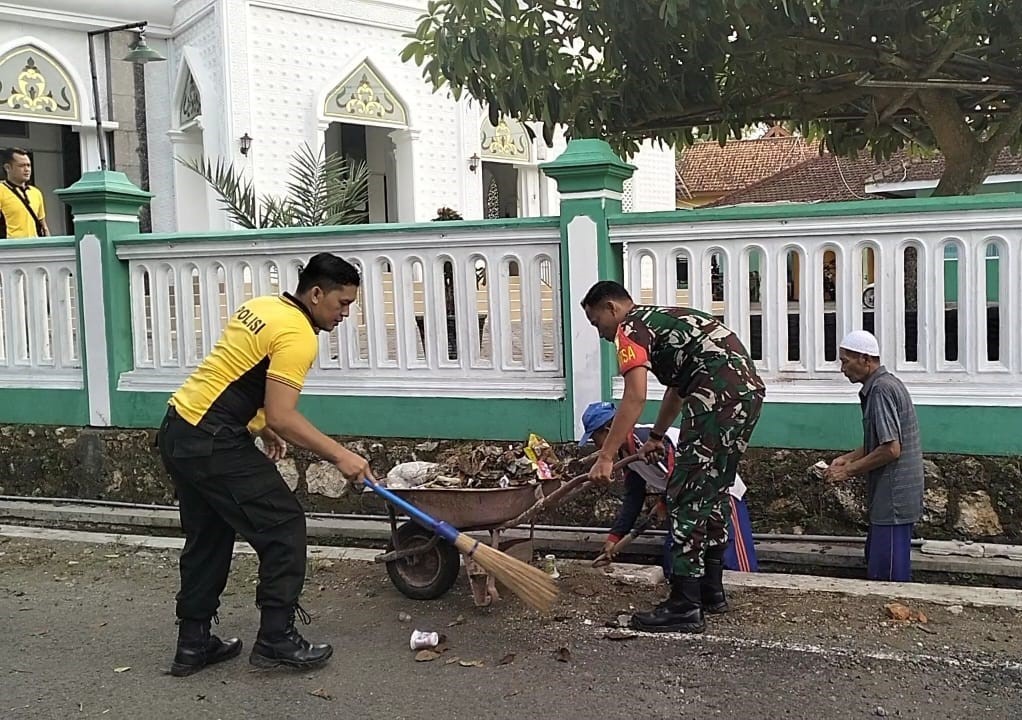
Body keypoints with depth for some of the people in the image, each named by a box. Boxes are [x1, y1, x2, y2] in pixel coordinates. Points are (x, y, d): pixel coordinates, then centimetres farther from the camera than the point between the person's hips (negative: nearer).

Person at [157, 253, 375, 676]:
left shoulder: (261, 306, 14)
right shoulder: (298, 335, -15)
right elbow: (282, 417, -22)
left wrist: (264, 429, 25)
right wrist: (340, 456, -17)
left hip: (177, 432, 10)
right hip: (212, 444, -10)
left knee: (207, 538, 18)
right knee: (283, 526, -1)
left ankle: (193, 644, 26)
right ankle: (276, 639, 5)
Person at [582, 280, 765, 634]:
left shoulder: (630, 328, -1)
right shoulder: (660, 319, 28)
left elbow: (635, 397, -16)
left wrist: (606, 456, -17)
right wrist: (656, 437, 49)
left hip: (718, 396, -10)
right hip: (748, 389, 10)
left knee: (687, 497, -5)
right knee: (714, 492, 19)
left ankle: (685, 607, -3)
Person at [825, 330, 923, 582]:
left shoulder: (881, 389, -18)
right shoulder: (887, 383, 14)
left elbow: (891, 449, -22)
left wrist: (850, 470, -13)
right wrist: (849, 457, 11)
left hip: (893, 496, -11)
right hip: (893, 495, 11)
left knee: (885, 573, -4)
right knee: (875, 559, 19)